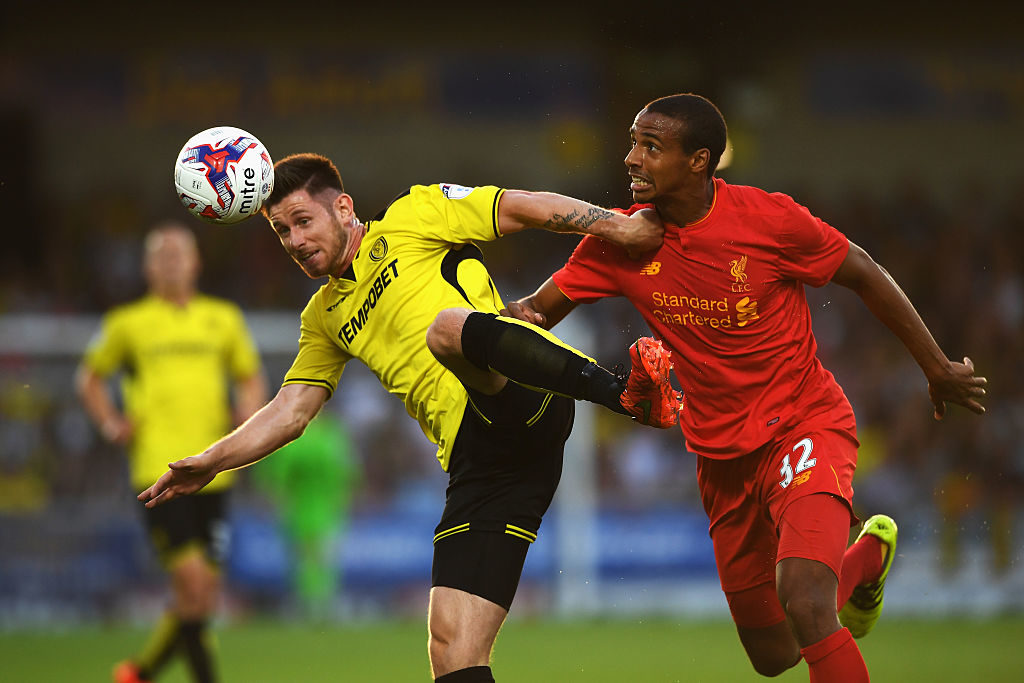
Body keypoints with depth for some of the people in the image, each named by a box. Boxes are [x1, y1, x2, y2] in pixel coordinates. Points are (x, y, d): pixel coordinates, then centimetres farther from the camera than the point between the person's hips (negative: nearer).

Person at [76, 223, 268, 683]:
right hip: (158, 469, -4)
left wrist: (248, 417, 4)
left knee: (204, 595, 4)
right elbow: (90, 377, 18)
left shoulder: (223, 319, 13)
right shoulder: (128, 324, 5)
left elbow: (250, 378, 25)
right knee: (192, 579, -16)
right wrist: (112, 425, 3)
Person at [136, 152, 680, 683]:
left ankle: (624, 393, -45)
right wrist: (209, 463, 17)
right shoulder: (325, 318, 28)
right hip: (475, 458, 6)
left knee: (449, 327, -40)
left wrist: (618, 225, -2)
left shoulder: (411, 216, 12)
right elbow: (289, 413, 28)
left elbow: (523, 207, 7)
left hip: (525, 400, -6)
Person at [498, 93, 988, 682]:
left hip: (805, 424, -5)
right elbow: (541, 307, 1)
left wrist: (938, 369, 4)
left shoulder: (769, 219, -18)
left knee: (803, 601, -32)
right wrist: (519, 316, -25)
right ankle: (868, 555, 44)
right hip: (722, 452, 5)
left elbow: (866, 276, -4)